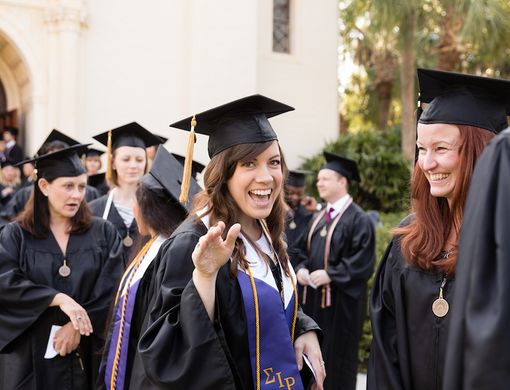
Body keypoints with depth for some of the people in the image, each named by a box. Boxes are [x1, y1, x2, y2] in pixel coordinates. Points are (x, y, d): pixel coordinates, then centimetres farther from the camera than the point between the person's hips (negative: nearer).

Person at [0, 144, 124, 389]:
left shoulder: (103, 234, 3)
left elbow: (111, 289, -6)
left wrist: (78, 326, -16)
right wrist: (59, 298, -23)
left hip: (86, 354, 1)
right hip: (32, 355, -1)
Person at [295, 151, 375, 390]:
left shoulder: (357, 219, -11)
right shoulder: (319, 218, 15)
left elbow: (362, 260, -17)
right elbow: (305, 249, 19)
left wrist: (330, 274, -20)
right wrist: (302, 268, -1)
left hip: (341, 300, -8)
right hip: (314, 296, 8)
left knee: (336, 356, 1)